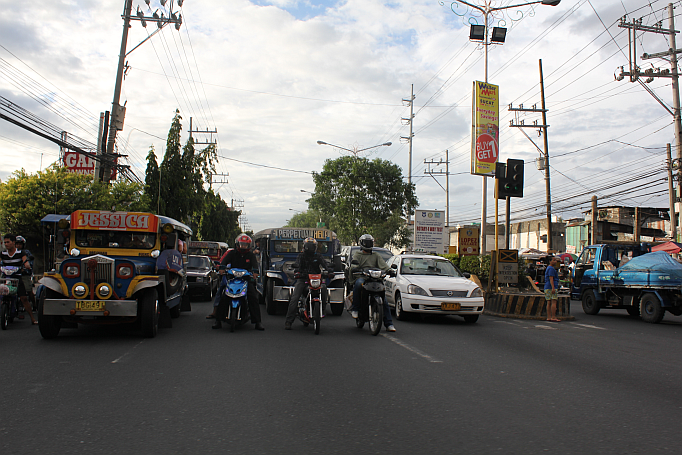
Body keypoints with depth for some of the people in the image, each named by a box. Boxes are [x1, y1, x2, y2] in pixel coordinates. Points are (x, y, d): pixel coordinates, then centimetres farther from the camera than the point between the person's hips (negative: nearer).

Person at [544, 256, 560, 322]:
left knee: (549, 303, 6)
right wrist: (553, 288, -23)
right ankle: (553, 317, -15)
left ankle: (549, 317, 4)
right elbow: (551, 279, -18)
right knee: (554, 302, -11)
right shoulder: (551, 269, -10)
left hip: (547, 288, 10)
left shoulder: (548, 268, 22)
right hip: (551, 287, -10)